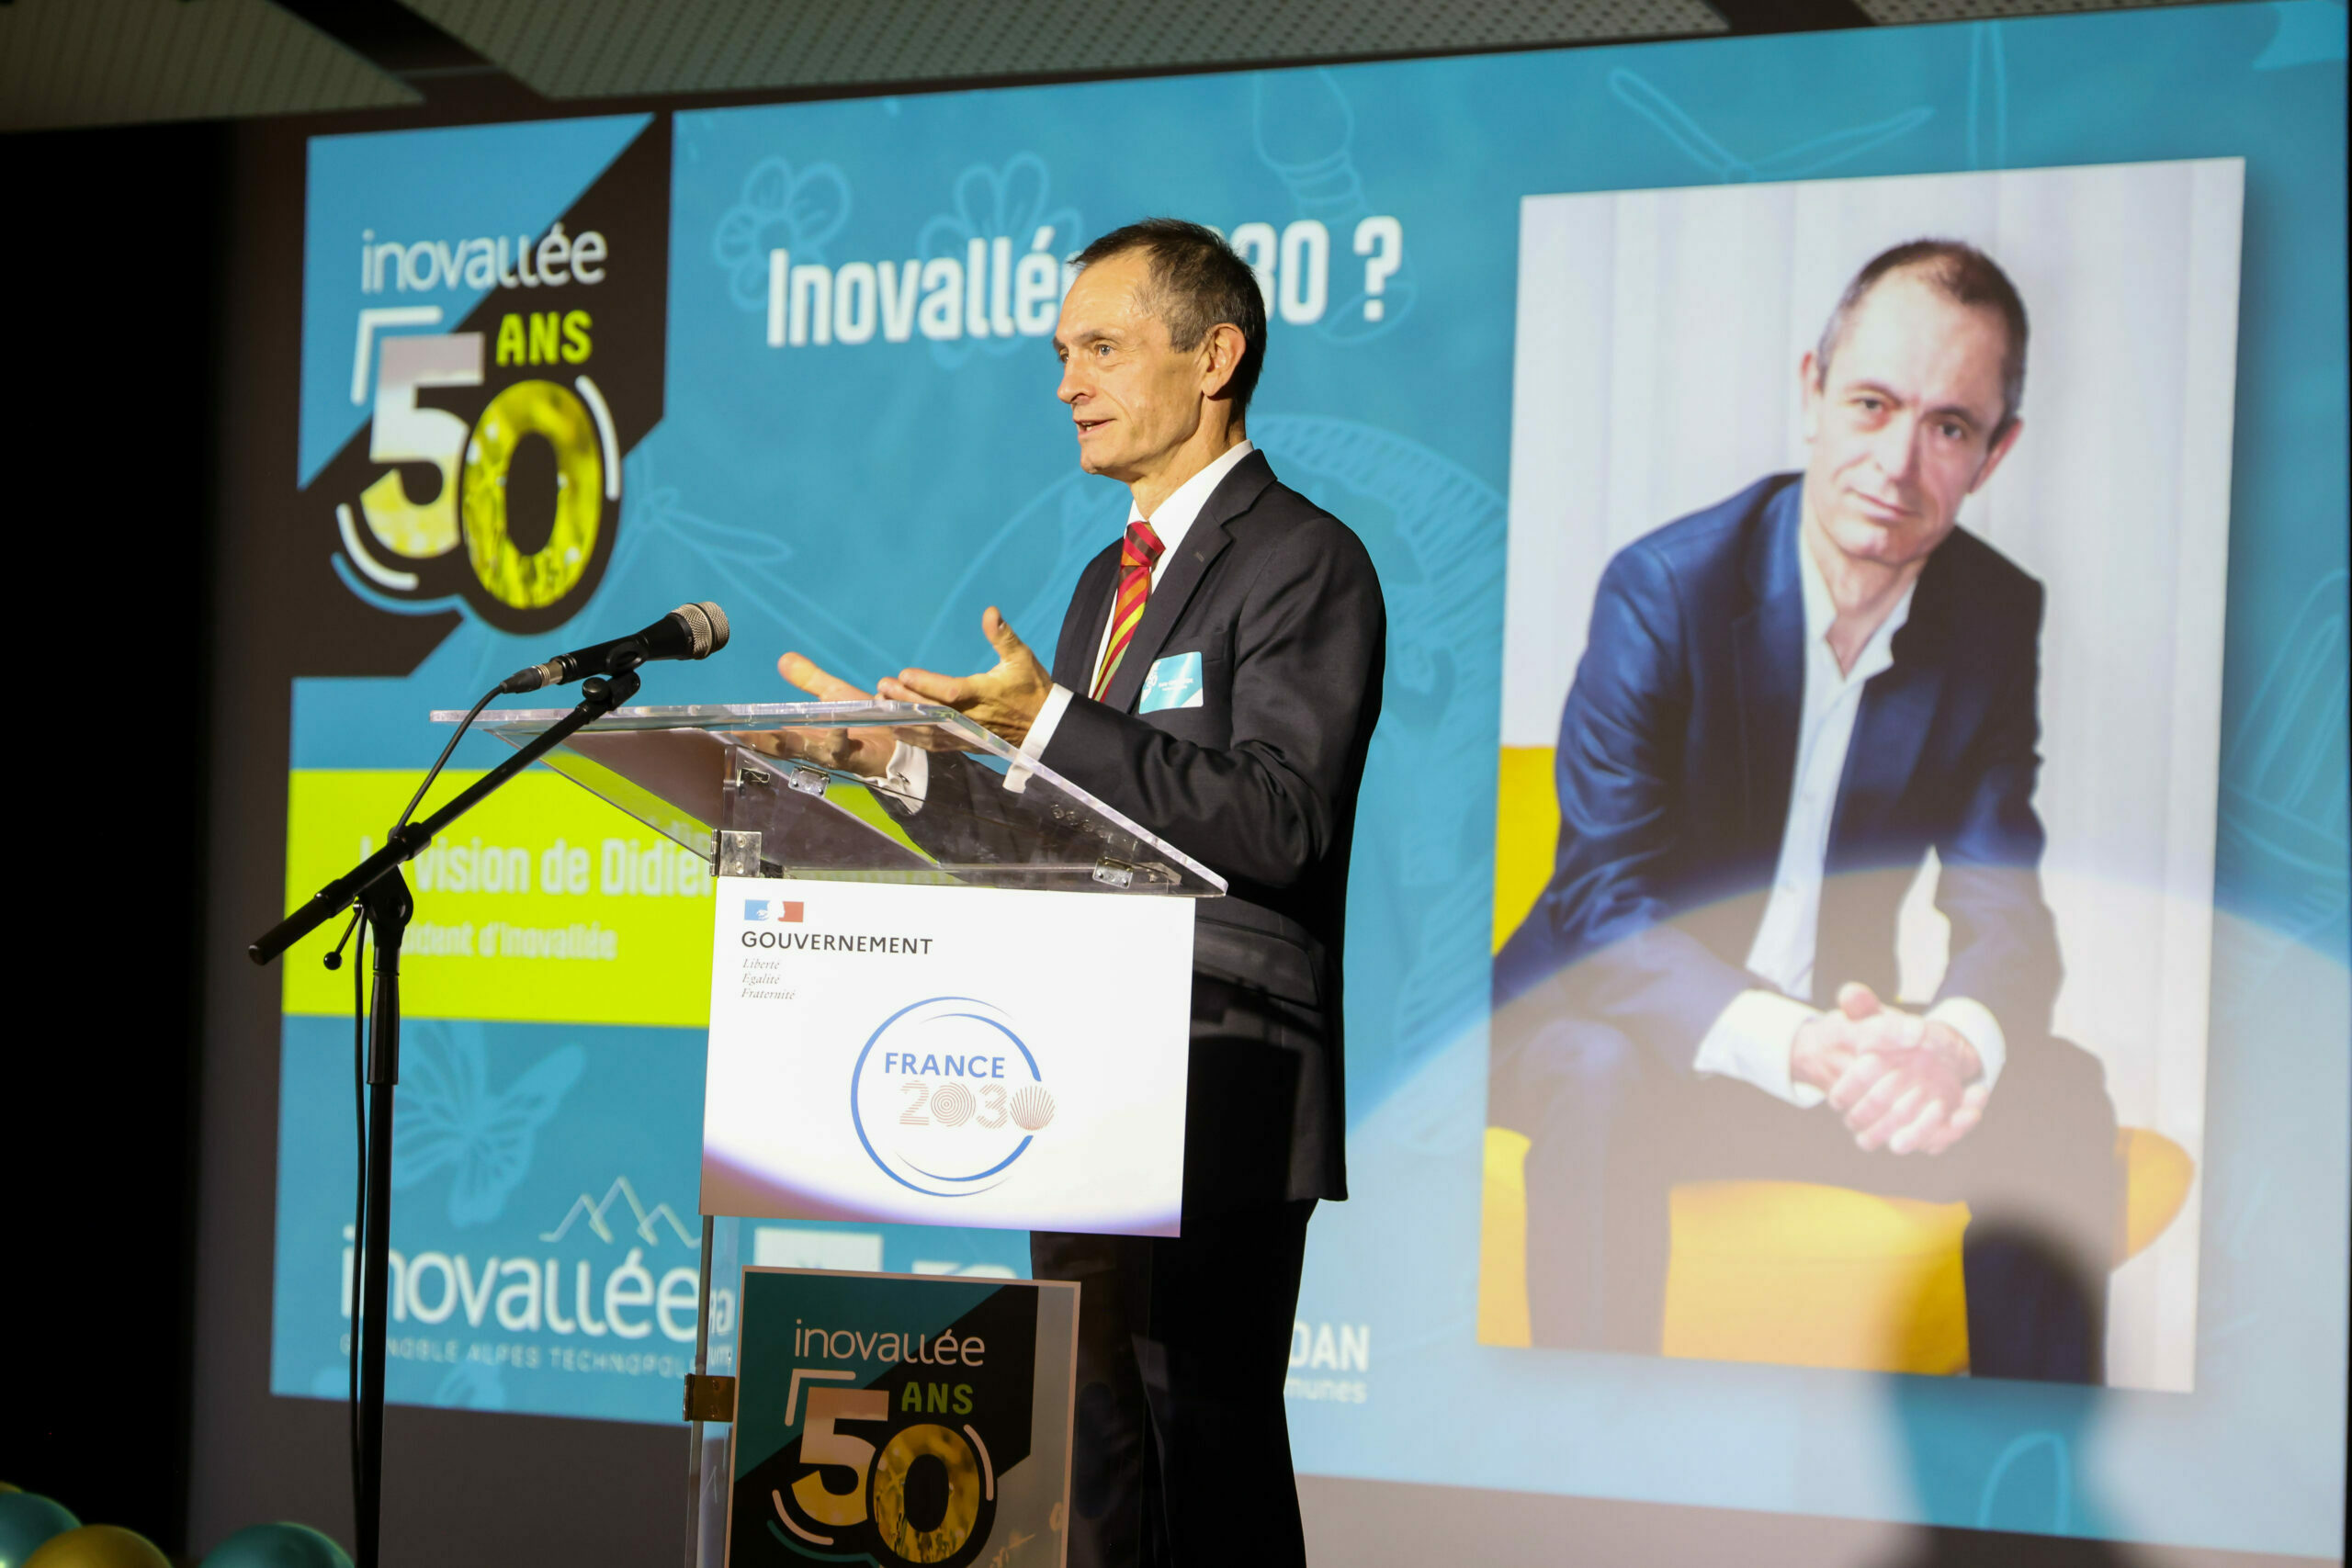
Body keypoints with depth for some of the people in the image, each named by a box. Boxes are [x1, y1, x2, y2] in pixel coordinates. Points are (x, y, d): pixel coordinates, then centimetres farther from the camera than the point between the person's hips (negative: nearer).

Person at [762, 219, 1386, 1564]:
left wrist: (1050, 725, -28)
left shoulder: (1304, 561, -9)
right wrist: (905, 758, 8)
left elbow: (1277, 822, -22)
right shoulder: (1114, 574, 20)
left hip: (1220, 1101, -9)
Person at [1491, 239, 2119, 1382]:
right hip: (1634, 1018, -4)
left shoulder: (2001, 621, -4)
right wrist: (1784, 1044, -42)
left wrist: (1960, 1039, -33)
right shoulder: (1663, 587, -17)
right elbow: (1605, 907, -23)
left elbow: (2003, 907, -7)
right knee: (1601, 1080, -36)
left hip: (1837, 1042, 4)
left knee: (2059, 1100, -19)